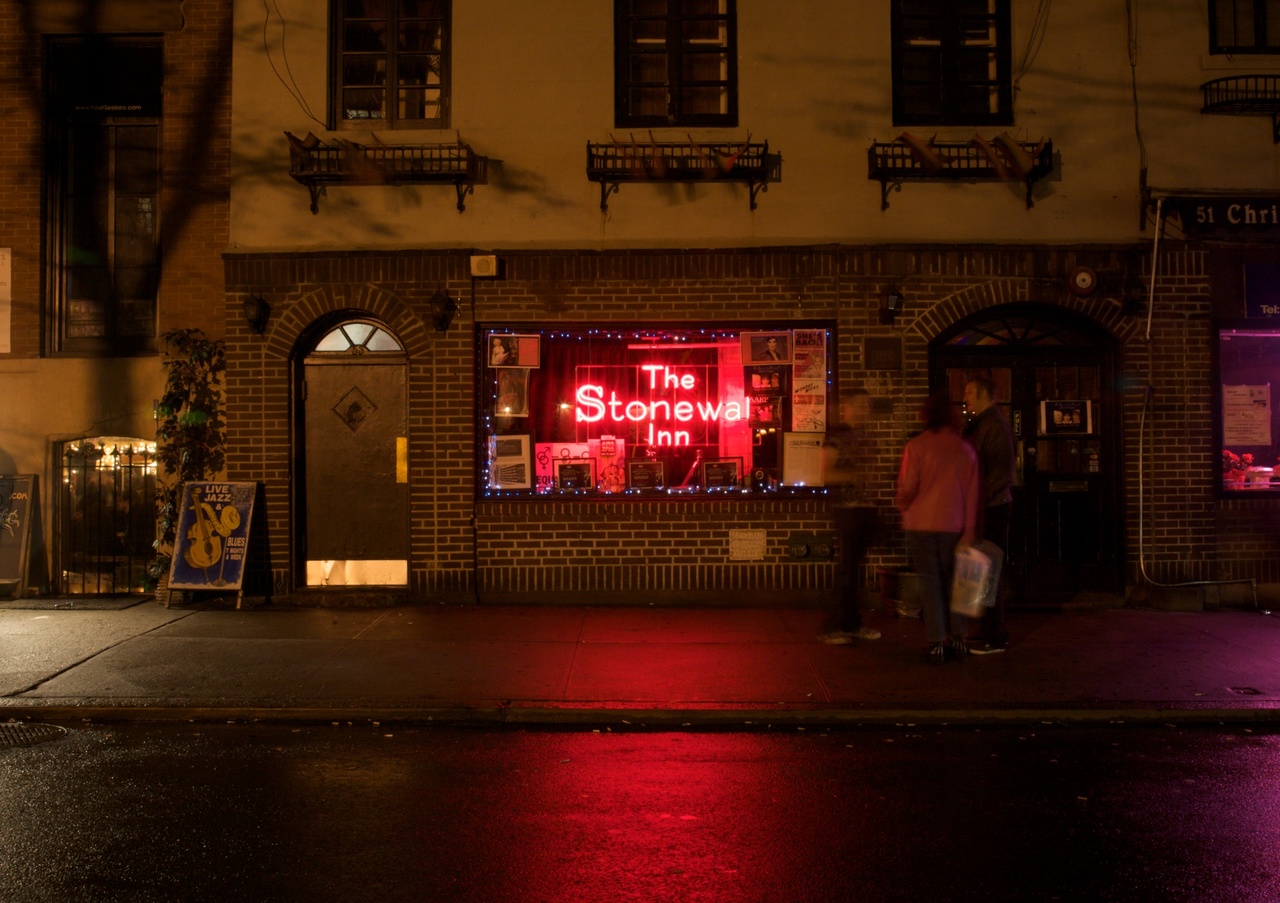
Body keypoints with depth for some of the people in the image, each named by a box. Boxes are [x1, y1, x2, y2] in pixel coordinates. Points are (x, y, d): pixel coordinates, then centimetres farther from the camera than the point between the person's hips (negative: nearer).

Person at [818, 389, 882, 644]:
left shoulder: (864, 435, 14)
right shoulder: (836, 436, -6)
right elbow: (826, 475, -12)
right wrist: (853, 476, -23)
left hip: (866, 509, 6)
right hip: (847, 509, -6)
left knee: (855, 568, 11)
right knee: (846, 568, -4)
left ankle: (852, 624, 19)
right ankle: (833, 627, 3)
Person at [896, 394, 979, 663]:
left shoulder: (917, 446, -9)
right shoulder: (966, 449, 3)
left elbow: (907, 487, -11)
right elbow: (972, 493, 3)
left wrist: (903, 508, 10)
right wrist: (968, 530, 6)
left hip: (922, 523, -3)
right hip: (953, 525, 3)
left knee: (929, 581, 2)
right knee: (950, 581, 15)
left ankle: (936, 642, 1)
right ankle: (954, 638, 17)